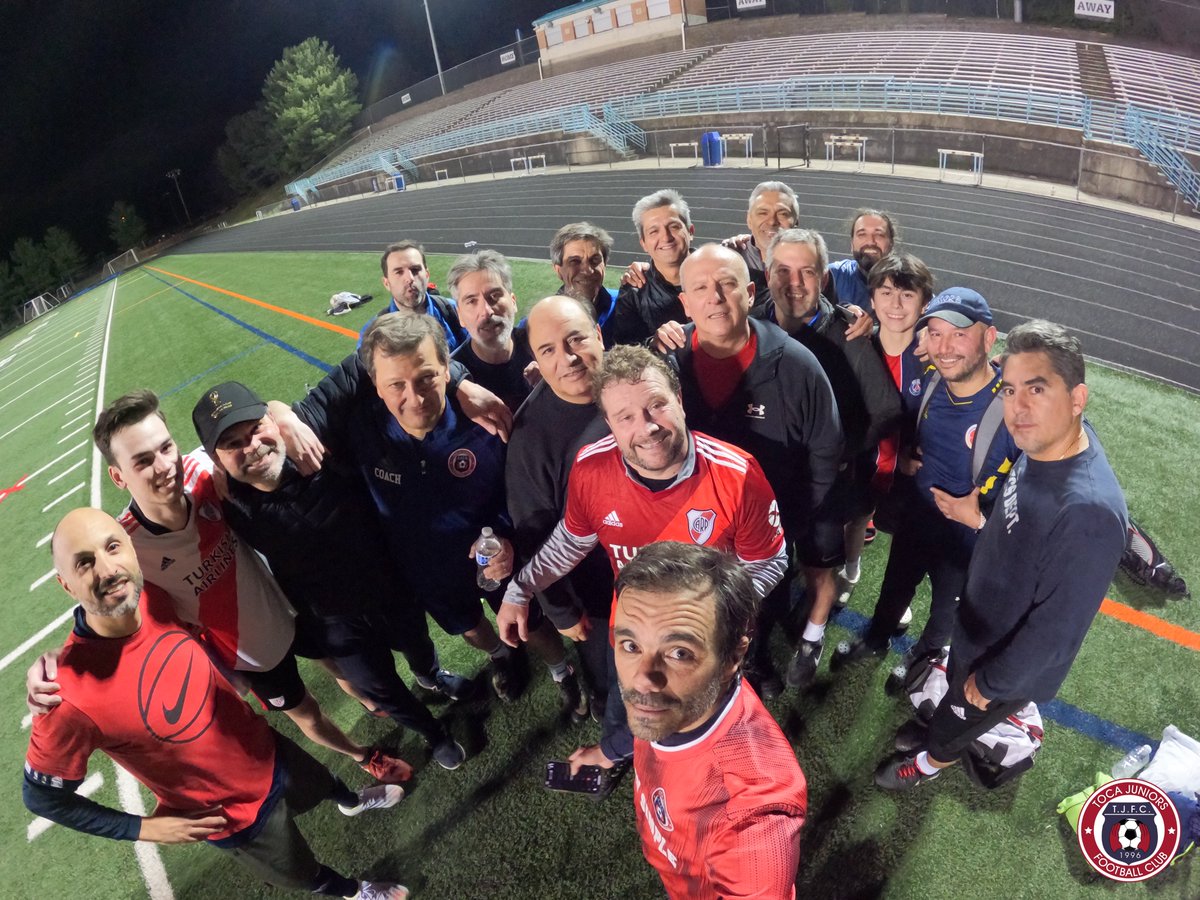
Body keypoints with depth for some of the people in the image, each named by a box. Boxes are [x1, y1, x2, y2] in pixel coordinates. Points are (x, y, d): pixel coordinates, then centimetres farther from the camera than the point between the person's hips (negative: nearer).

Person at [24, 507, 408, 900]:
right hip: (235, 814, -4)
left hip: (266, 751, 4)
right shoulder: (73, 696, -37)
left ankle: (352, 801, 71)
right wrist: (145, 828, -17)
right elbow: (41, 796, -19)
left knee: (321, 783, 35)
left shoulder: (153, 598, -21)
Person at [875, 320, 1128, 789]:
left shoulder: (1088, 510, -39)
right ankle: (943, 727, 60)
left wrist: (991, 683, -18)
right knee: (955, 687, 31)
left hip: (1011, 664, -5)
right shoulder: (1049, 442, -17)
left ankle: (933, 761, 53)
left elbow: (1057, 628, -30)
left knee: (959, 719, 24)